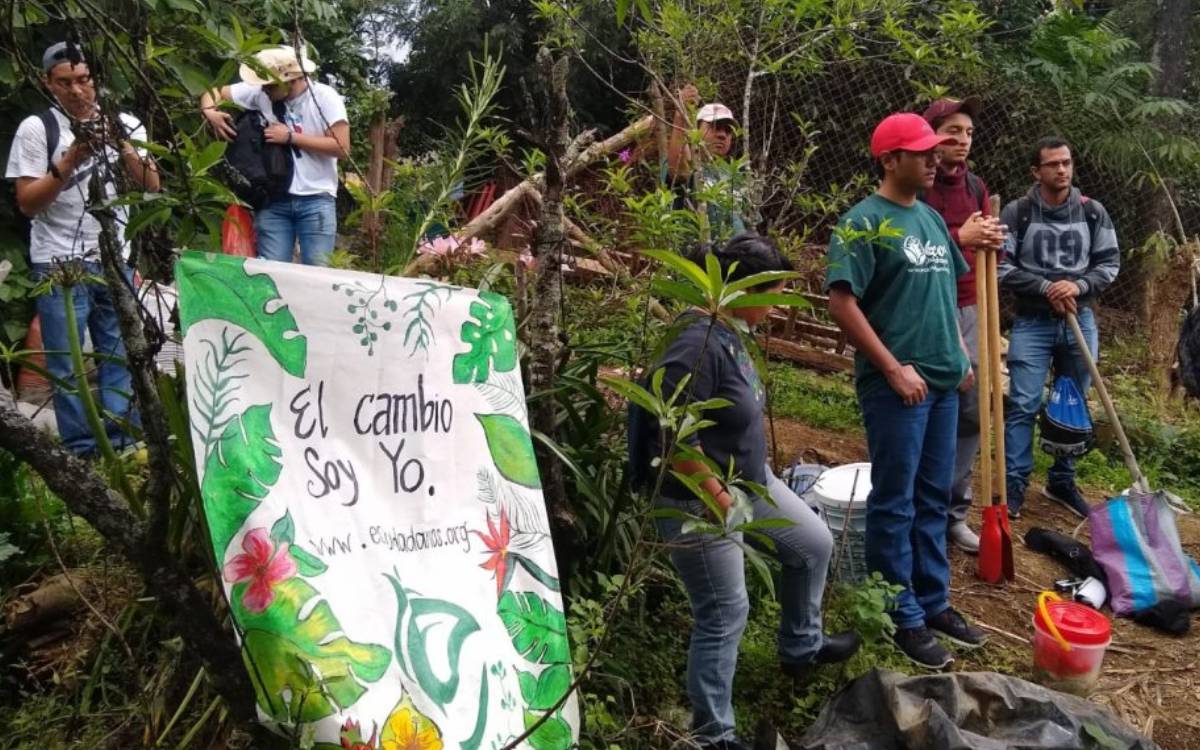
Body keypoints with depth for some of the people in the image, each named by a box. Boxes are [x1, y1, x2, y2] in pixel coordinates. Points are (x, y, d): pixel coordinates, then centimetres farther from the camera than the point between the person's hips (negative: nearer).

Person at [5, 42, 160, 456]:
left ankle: (123, 444, 16)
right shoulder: (36, 128, -3)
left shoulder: (124, 123, 7)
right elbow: (26, 203, -5)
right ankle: (81, 452, 8)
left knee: (120, 355, 7)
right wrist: (68, 162, -18)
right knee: (67, 364, 0)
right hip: (59, 265, -3)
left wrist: (124, 147, -15)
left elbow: (151, 186, 1)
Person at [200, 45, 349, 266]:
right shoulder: (260, 92, 1)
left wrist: (290, 137, -14)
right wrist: (210, 112, -10)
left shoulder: (325, 97, -8)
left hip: (316, 200, -3)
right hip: (274, 198, 3)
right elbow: (214, 92, 13)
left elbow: (342, 148, -15)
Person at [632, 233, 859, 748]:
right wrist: (716, 495, -21)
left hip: (752, 480, 10)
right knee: (725, 614, 1)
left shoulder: (729, 333, 3)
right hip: (701, 501, -10)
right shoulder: (699, 345, -29)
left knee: (814, 545, 22)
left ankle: (801, 648, 44)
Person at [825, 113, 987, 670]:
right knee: (895, 503, 2)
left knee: (933, 498, 16)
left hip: (943, 381, 8)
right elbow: (841, 301, -17)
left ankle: (933, 602, 29)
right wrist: (894, 369, -17)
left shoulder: (931, 218, 13)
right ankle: (903, 618, 14)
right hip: (896, 384, -8)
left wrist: (960, 355, 14)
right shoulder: (864, 222, -10)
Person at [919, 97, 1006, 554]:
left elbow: (985, 253, 20)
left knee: (971, 413, 9)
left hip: (968, 311, 7)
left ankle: (954, 514, 20)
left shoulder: (975, 186, 14)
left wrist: (992, 243, -2)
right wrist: (960, 237, -21)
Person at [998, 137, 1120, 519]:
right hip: (1032, 322, -3)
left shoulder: (1093, 212, 2)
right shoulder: (1017, 212, -7)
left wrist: (1078, 286, -15)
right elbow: (1001, 267, -10)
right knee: (1023, 406, -6)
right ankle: (1014, 486, 3)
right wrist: (1046, 288, -18)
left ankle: (1062, 483, 25)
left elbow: (1110, 263, 3)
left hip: (1080, 322, 4)